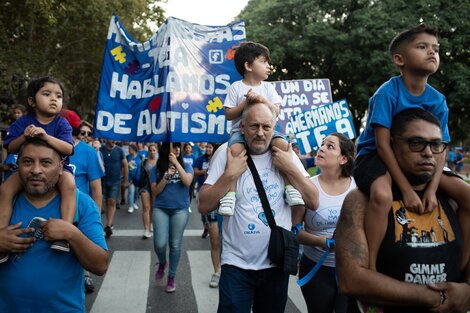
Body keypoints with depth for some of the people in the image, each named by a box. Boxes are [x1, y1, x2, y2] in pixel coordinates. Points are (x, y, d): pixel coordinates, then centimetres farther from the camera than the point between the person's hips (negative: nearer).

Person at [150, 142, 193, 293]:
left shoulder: (186, 166, 3)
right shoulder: (157, 170, 4)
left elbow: (187, 182, -15)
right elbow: (155, 191, -2)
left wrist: (176, 163, -15)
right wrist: (167, 176, -15)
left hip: (180, 210, 0)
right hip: (160, 209, 0)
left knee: (175, 245, 3)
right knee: (160, 243, -10)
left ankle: (171, 277, 19)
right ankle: (162, 263, 24)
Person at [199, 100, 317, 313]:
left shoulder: (286, 154, 0)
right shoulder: (227, 153, -6)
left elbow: (313, 202, -2)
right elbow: (204, 206, -9)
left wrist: (290, 168, -13)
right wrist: (230, 174, -19)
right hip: (237, 265, -3)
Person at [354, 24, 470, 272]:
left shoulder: (438, 101, -2)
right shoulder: (387, 93, -19)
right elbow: (382, 145, -23)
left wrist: (432, 188, -19)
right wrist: (406, 189, -27)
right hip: (374, 156, -6)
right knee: (382, 195, -39)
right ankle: (370, 269, -26)